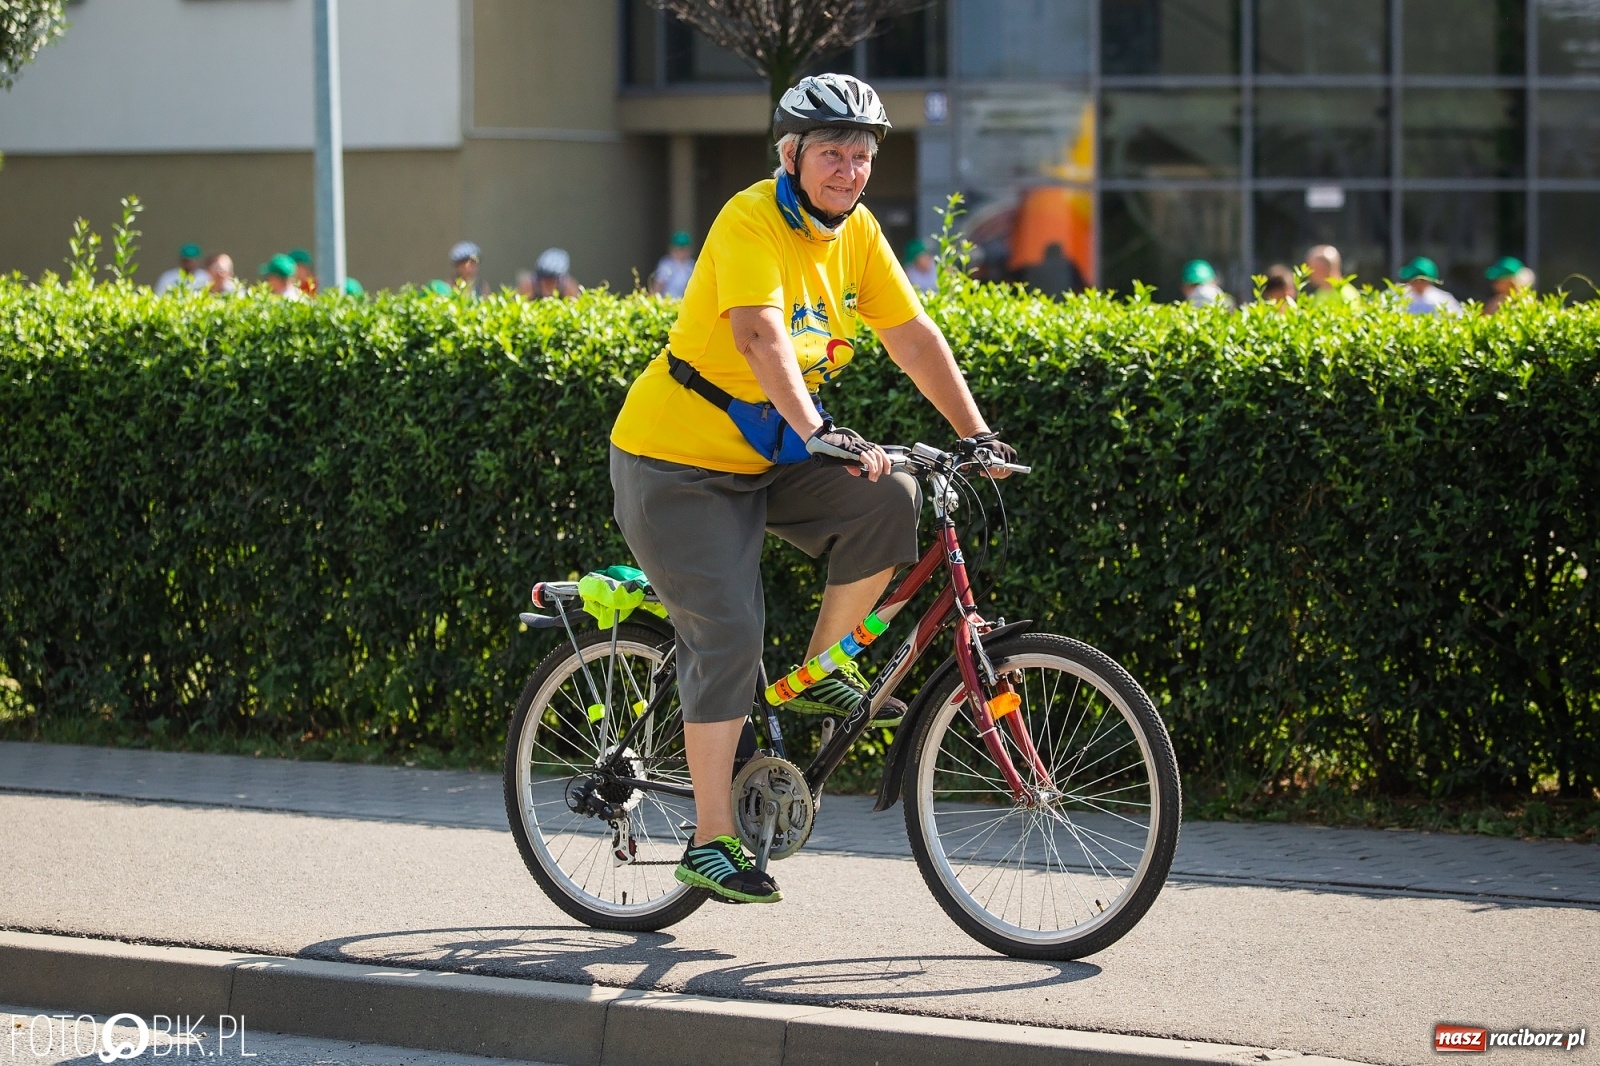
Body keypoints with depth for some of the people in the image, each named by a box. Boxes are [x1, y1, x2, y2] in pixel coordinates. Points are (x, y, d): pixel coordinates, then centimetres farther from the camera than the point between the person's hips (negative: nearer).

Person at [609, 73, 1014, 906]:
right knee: (728, 638, -13)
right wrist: (819, 433, -48)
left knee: (887, 502, -18)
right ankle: (710, 843, -5)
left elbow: (912, 336, 2)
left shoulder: (857, 234, 1)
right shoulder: (752, 220, -21)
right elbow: (760, 335, -36)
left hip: (764, 461, 7)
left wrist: (976, 434, -7)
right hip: (680, 462, -7)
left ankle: (823, 674, 1)